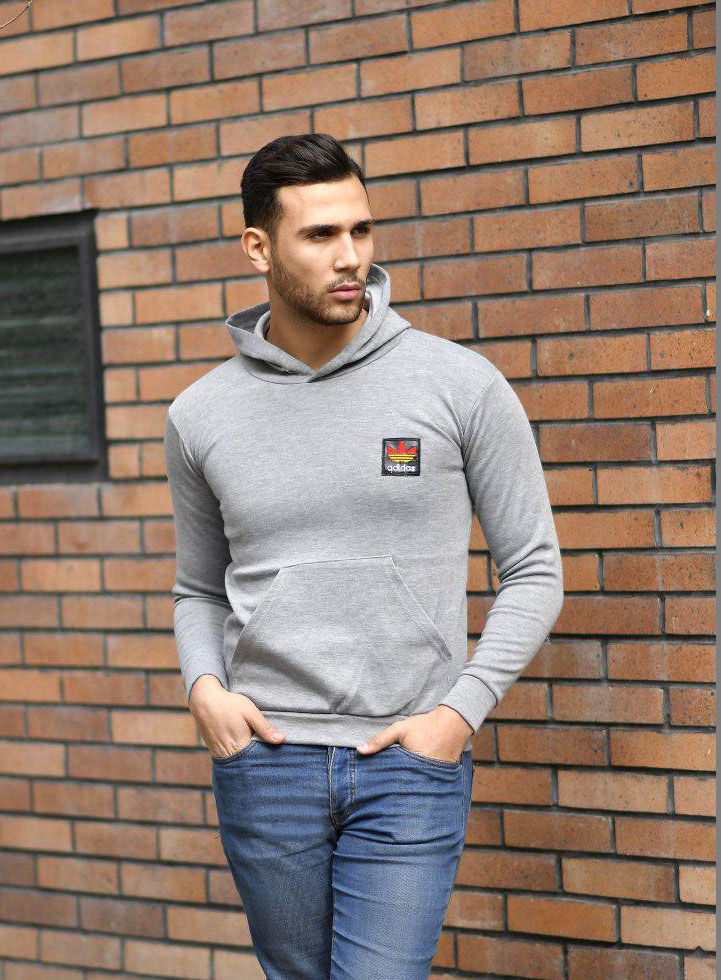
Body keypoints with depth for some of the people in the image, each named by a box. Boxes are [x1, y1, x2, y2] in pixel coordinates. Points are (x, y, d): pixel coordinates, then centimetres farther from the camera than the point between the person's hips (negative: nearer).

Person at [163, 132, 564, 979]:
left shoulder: (461, 384, -4)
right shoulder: (201, 415, 3)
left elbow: (534, 571, 1)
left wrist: (462, 710, -9)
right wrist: (203, 687, -4)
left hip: (413, 762, -2)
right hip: (265, 761, 3)